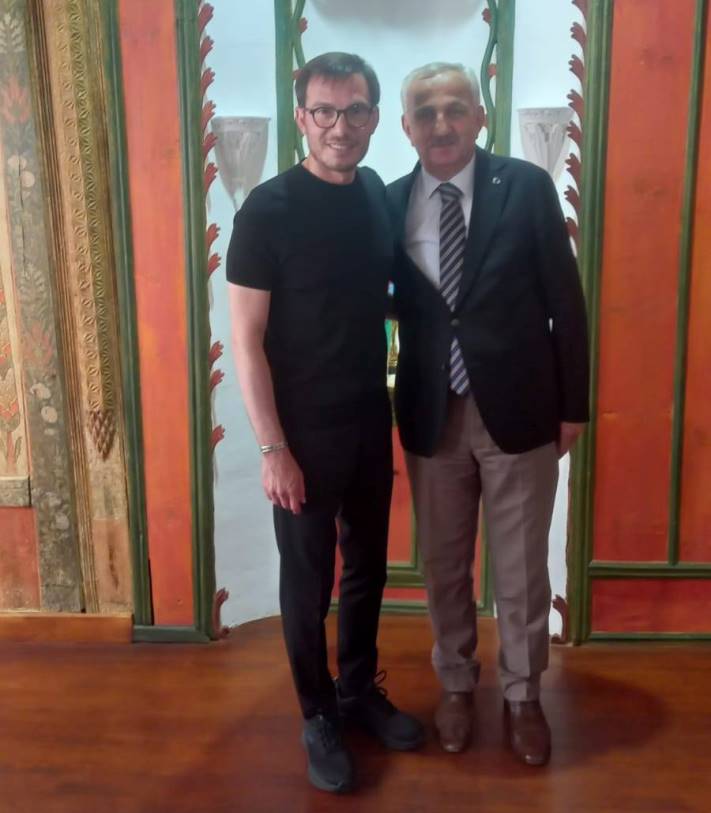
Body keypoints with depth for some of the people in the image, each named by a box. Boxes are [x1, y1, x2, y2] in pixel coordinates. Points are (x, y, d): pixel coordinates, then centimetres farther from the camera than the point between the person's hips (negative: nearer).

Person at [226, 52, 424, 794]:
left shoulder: (381, 196, 2)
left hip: (372, 422, 5)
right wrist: (273, 448, -16)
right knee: (308, 579, 10)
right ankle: (318, 718, 30)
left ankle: (360, 689, 40)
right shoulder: (267, 210, -14)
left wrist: (400, 405, 7)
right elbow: (246, 340, -13)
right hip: (305, 430, -5)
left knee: (367, 567, 18)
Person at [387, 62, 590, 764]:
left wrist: (572, 403, -3)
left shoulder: (527, 187, -5)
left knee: (520, 569, 11)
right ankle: (456, 685, 38)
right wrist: (390, 400, -1)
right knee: (442, 565, 15)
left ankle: (522, 696, 34)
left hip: (518, 409, -2)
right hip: (432, 414, 2)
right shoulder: (389, 204, 1)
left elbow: (565, 300, -3)